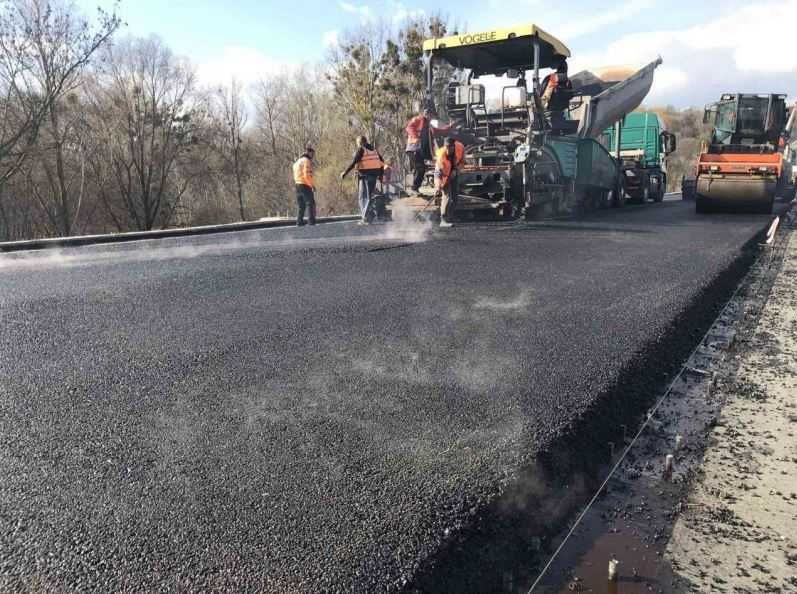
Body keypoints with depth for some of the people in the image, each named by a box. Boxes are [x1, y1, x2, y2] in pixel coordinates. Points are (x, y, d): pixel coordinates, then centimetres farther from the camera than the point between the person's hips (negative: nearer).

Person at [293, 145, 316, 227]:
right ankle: (311, 221, -10)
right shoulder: (307, 161, -9)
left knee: (301, 205, 11)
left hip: (298, 185, 9)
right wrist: (312, 185, -13)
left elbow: (295, 175, 17)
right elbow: (307, 175, -20)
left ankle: (299, 222, 8)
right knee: (310, 204, -5)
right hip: (305, 186, -9)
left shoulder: (298, 161, 20)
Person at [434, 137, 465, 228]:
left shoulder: (460, 148, -23)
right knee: (447, 196, -17)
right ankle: (444, 220, -14)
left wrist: (456, 169, -23)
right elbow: (438, 172, -37)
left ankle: (449, 219, 17)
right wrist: (438, 187, -46)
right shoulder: (442, 154, -34)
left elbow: (462, 162, -5)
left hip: (454, 173, 5)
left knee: (455, 196, 7)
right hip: (444, 174, -5)